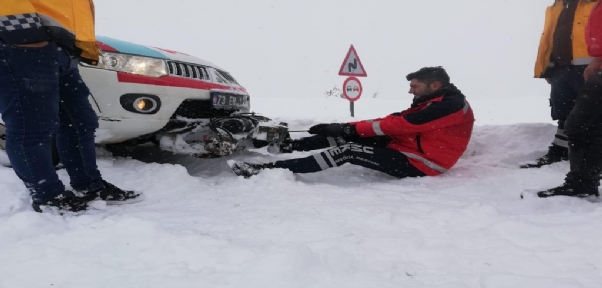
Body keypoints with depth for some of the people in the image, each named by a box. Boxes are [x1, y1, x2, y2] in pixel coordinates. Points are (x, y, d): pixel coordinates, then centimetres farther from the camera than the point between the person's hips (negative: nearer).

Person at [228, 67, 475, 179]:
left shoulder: (450, 106, -15)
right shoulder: (431, 104, 16)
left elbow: (399, 124, -20)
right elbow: (393, 122, 8)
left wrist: (351, 128, -16)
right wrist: (345, 127, -1)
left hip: (417, 163, -10)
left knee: (347, 151, -22)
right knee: (347, 136, -2)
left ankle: (267, 169, -25)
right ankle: (285, 146, 4)